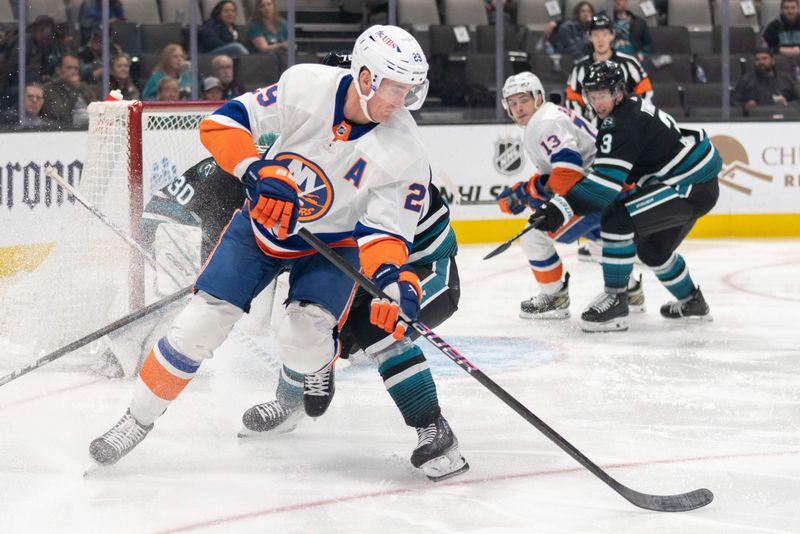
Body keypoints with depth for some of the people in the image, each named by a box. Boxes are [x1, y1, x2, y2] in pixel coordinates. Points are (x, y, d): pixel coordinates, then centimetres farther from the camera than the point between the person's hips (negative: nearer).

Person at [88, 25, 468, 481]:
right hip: (263, 223, 1)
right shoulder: (307, 86, -22)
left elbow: (386, 230, -21)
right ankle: (140, 418, 11)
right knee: (201, 324, -8)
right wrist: (259, 174, -32)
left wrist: (393, 278, -40)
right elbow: (225, 122, -18)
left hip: (332, 245, 0)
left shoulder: (404, 151, -21)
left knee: (305, 343, -22)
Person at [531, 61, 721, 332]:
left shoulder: (622, 124, -20)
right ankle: (691, 302, 46)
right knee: (652, 248, 27)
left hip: (690, 187, -11)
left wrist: (562, 208, -35)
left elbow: (606, 180, -29)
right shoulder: (634, 107, 12)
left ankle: (615, 300, -18)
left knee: (617, 218, -23)